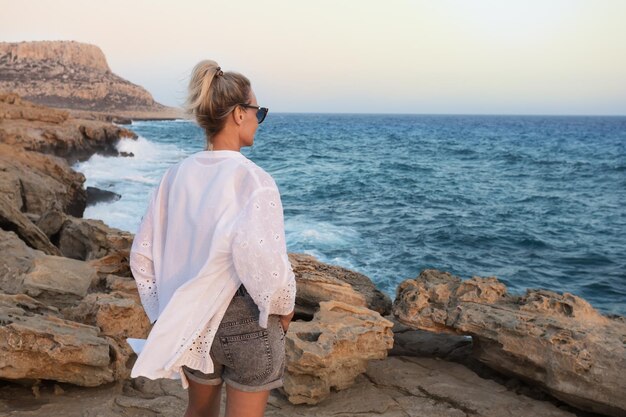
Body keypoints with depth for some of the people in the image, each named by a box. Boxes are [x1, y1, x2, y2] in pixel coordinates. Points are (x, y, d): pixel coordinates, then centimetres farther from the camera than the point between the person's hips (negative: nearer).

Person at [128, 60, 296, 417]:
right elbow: (261, 259, -29)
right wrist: (285, 307, -10)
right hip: (248, 322, -5)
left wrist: (166, 313, 12)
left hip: (193, 322, 5)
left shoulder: (177, 176, -2)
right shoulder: (252, 179, -19)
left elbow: (143, 253, 3)